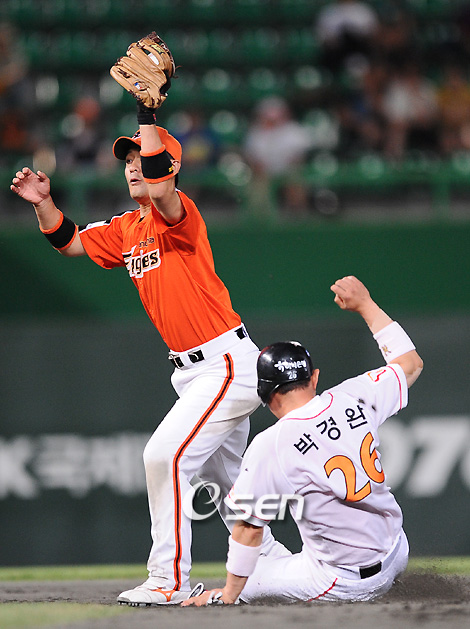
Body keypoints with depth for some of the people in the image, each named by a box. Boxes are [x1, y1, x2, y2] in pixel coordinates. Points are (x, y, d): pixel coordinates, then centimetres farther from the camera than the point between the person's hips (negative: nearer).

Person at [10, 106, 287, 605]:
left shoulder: (180, 215, -16)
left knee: (164, 455, -18)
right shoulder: (127, 229, 10)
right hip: (194, 371, 10)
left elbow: (160, 191, -37)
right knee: (222, 478, 18)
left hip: (228, 364, -10)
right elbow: (69, 242, 17)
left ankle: (169, 580, -12)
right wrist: (44, 203, -1)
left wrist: (147, 115, -33)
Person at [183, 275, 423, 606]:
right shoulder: (354, 397, -6)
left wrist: (228, 594, 1)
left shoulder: (269, 447, -18)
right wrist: (365, 305, 20)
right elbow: (411, 362, 14)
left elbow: (249, 529, -11)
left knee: (243, 580, 17)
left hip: (342, 584, -4)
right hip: (397, 558, 4)